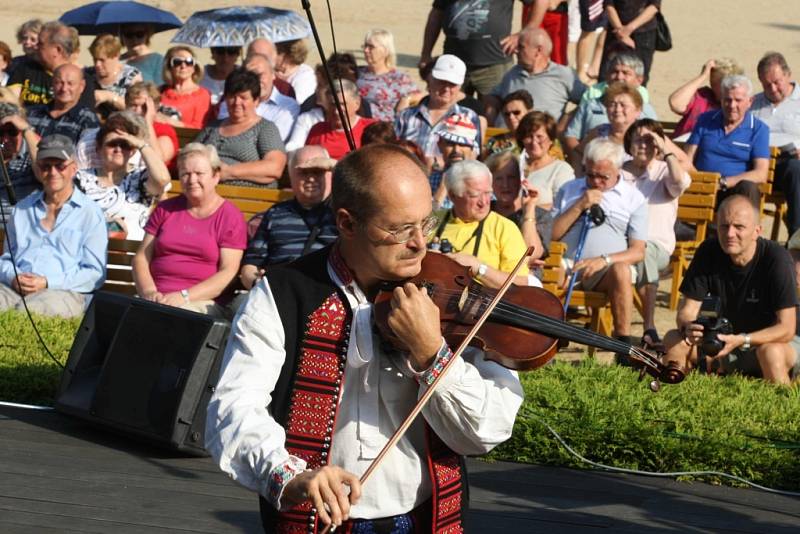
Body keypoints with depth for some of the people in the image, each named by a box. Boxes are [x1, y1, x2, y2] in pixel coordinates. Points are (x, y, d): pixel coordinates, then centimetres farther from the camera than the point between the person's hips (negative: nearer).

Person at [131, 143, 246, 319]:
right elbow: (141, 258, 15)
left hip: (203, 303, -4)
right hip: (159, 298, 4)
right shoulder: (166, 209, 20)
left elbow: (228, 273, -3)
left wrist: (184, 296, -15)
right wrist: (149, 292, -6)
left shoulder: (230, 217, 6)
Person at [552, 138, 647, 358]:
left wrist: (604, 260, -17)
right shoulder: (568, 190, 18)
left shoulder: (634, 198, 10)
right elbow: (551, 235, 9)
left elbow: (637, 251, 1)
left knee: (621, 270, -37)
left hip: (606, 270, -2)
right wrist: (579, 206, -2)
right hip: (569, 265, 2)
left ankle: (624, 347, -32)